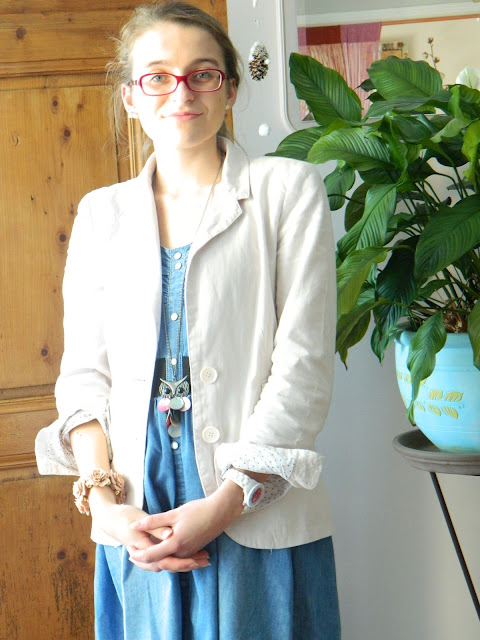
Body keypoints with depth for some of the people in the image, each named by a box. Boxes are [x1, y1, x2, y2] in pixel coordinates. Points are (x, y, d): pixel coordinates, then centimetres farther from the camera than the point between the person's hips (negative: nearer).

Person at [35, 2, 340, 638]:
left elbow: (304, 364, -6)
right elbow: (83, 371, 8)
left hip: (259, 513, -2)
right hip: (137, 518, 3)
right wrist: (104, 499, -7)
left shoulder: (289, 189, 0)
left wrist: (225, 502, -13)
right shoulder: (102, 213, 11)